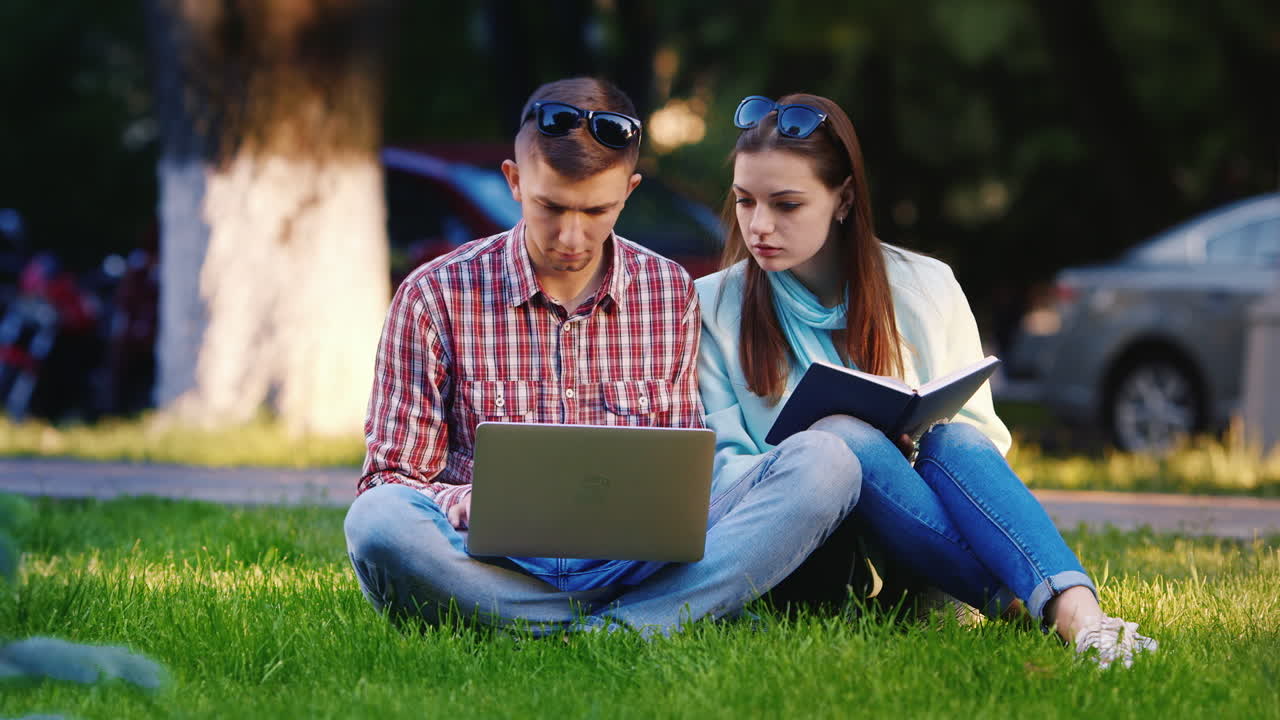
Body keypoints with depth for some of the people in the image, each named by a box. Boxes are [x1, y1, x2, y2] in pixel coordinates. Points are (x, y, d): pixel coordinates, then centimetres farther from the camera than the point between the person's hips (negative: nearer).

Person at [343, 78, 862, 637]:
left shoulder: (673, 294, 13)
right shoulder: (434, 298, 4)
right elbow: (389, 481, 4)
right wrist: (483, 506, -18)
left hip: (633, 565, 2)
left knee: (824, 462, -19)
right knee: (378, 520, -37)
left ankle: (606, 631, -35)